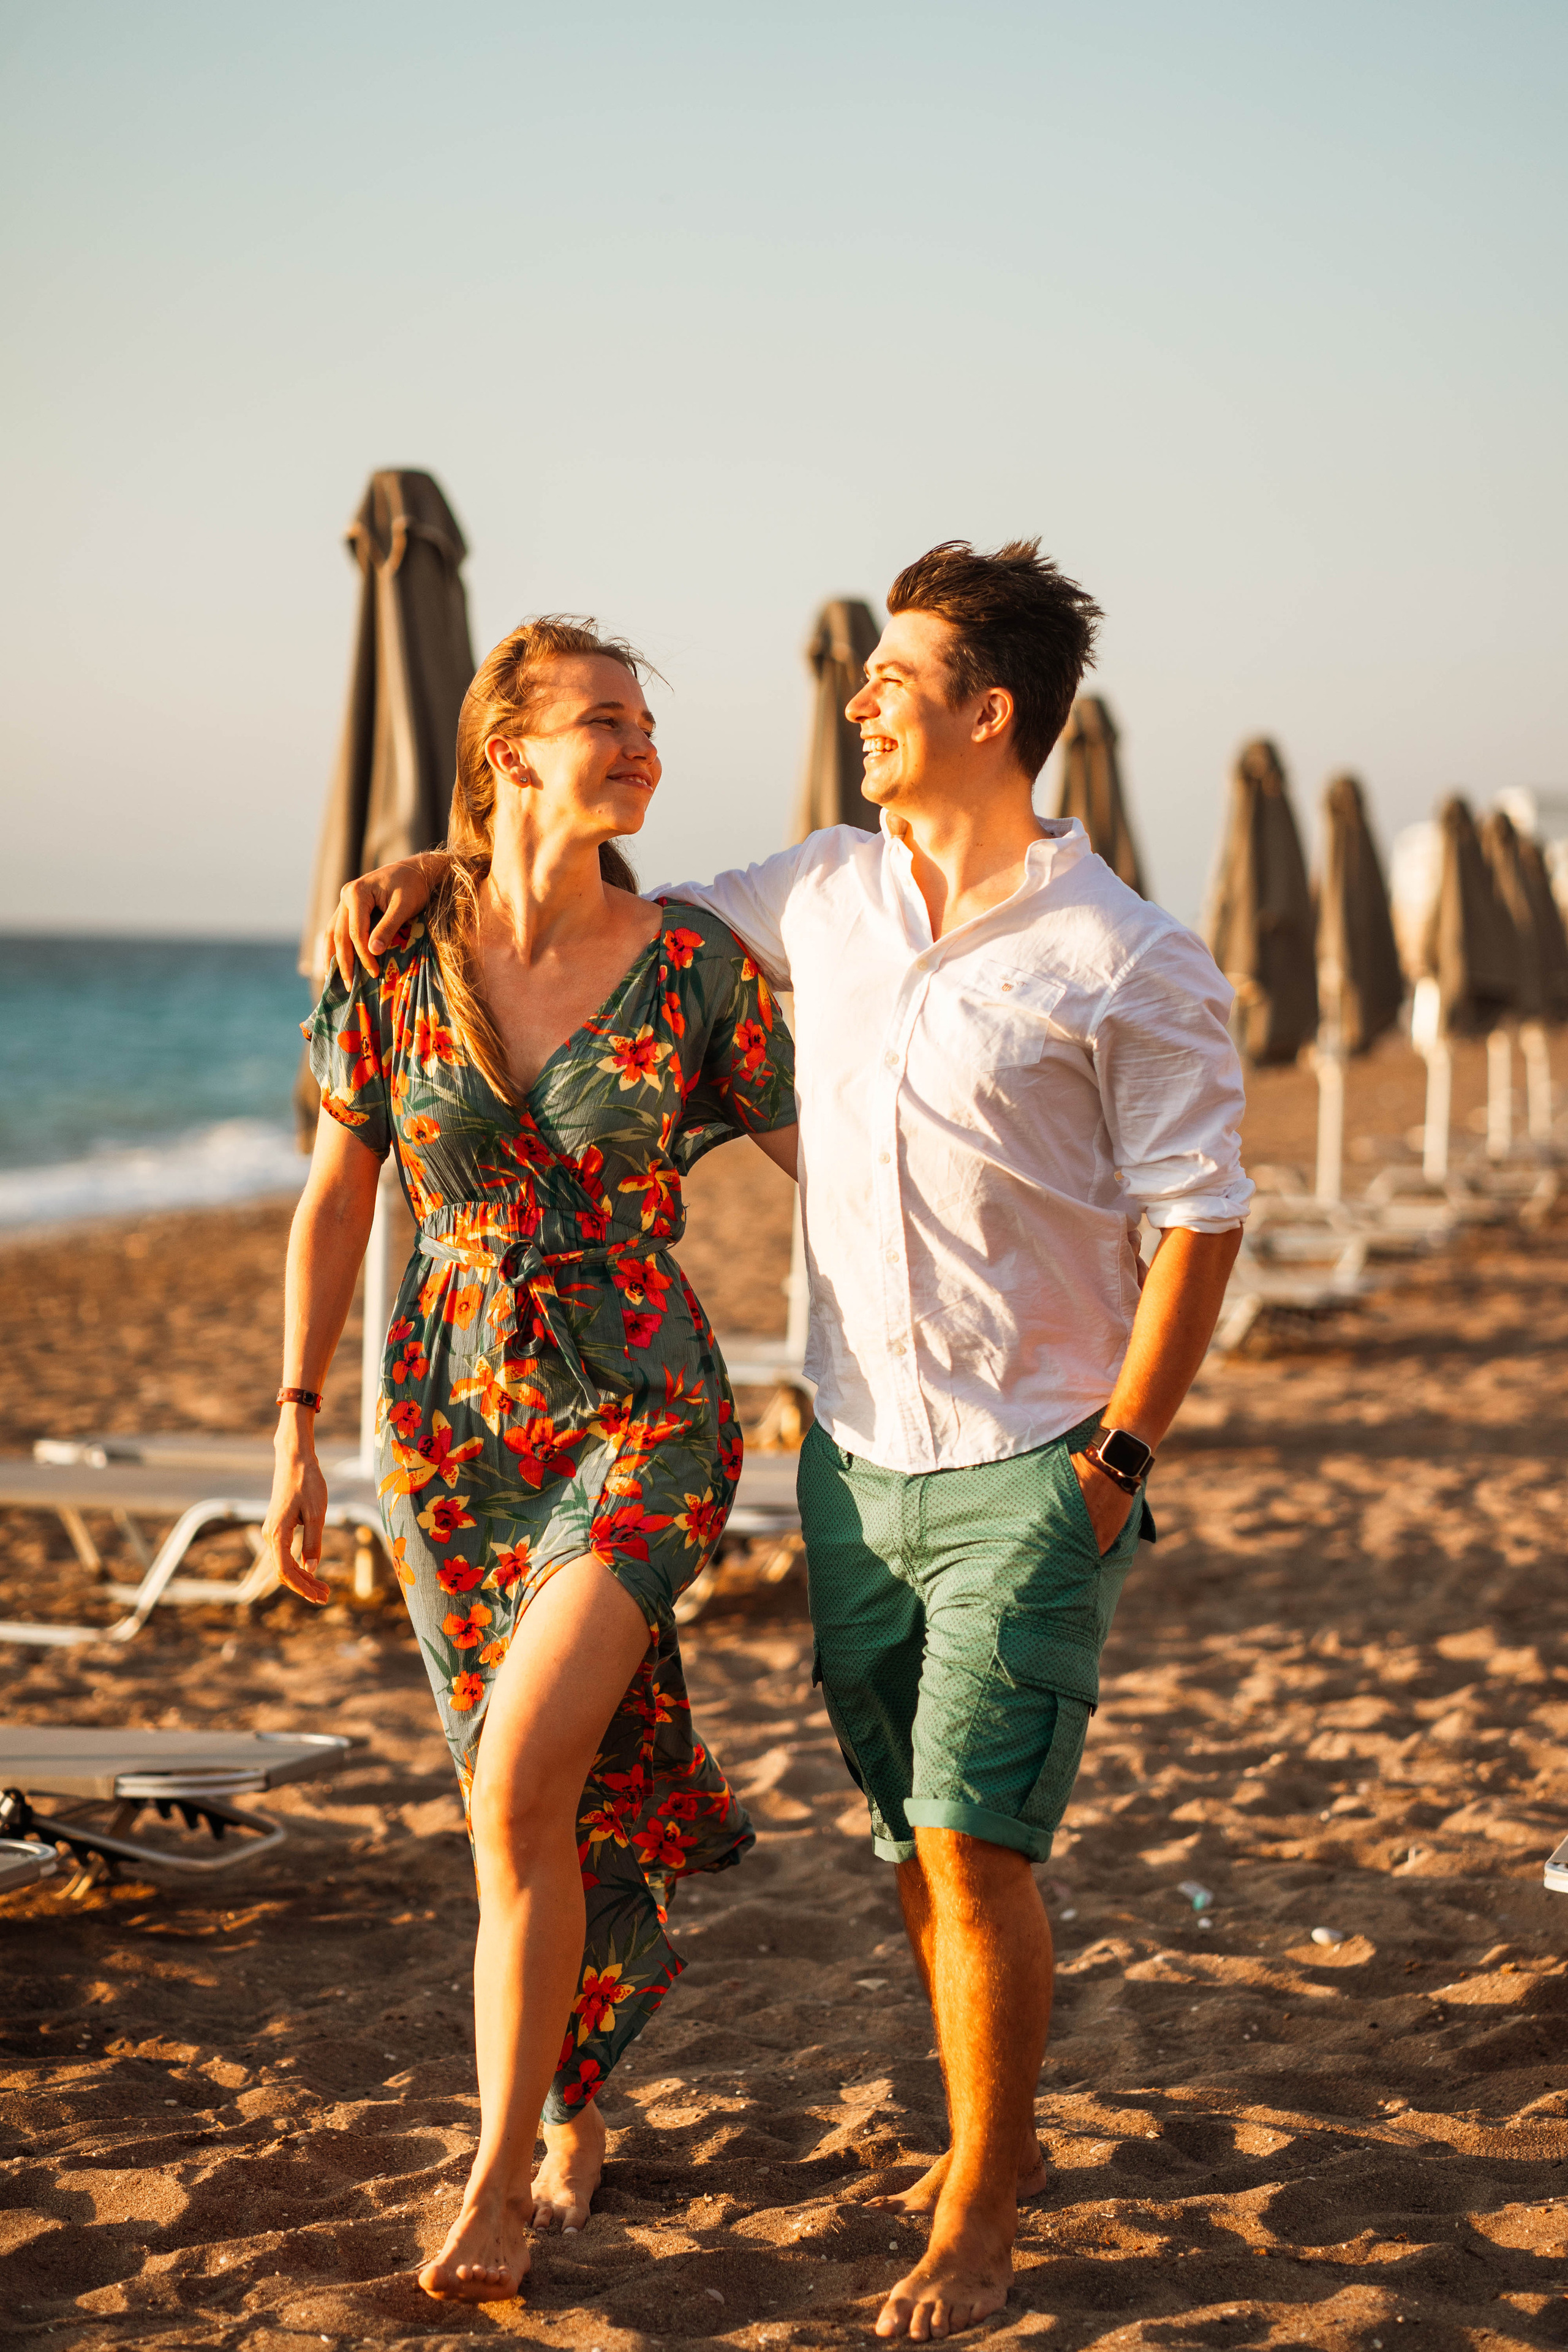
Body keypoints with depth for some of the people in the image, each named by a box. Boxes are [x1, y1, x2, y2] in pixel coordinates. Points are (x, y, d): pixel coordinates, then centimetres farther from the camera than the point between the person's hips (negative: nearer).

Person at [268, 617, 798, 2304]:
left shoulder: (693, 968, -6)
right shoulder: (395, 962, -2)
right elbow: (334, 1204, 6)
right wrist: (296, 1437, 5)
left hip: (643, 1424, -2)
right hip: (449, 1432, 2)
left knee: (522, 1784, -18)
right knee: (537, 1808, 12)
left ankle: (498, 2177, 1)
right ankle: (574, 2109, 38)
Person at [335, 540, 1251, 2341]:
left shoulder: (1131, 965, -11)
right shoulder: (824, 894, 5)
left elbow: (1197, 1222, -9)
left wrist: (1116, 1459, -12)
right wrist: (433, 870, 8)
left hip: (1027, 1478, -5)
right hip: (854, 1462, 5)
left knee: (973, 1846, -6)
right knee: (914, 1840, 13)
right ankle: (995, 2136, 33)